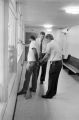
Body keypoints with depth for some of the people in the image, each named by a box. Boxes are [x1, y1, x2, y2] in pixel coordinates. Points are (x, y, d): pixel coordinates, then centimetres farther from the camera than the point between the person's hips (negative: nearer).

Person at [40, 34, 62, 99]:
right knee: (55, 79, 18)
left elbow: (47, 55, -6)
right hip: (60, 62, 8)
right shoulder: (57, 43, 15)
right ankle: (53, 92, 30)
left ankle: (49, 94, 10)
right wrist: (45, 59, 22)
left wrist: (41, 60, 9)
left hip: (55, 63, -8)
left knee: (51, 79, 1)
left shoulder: (49, 44, -10)